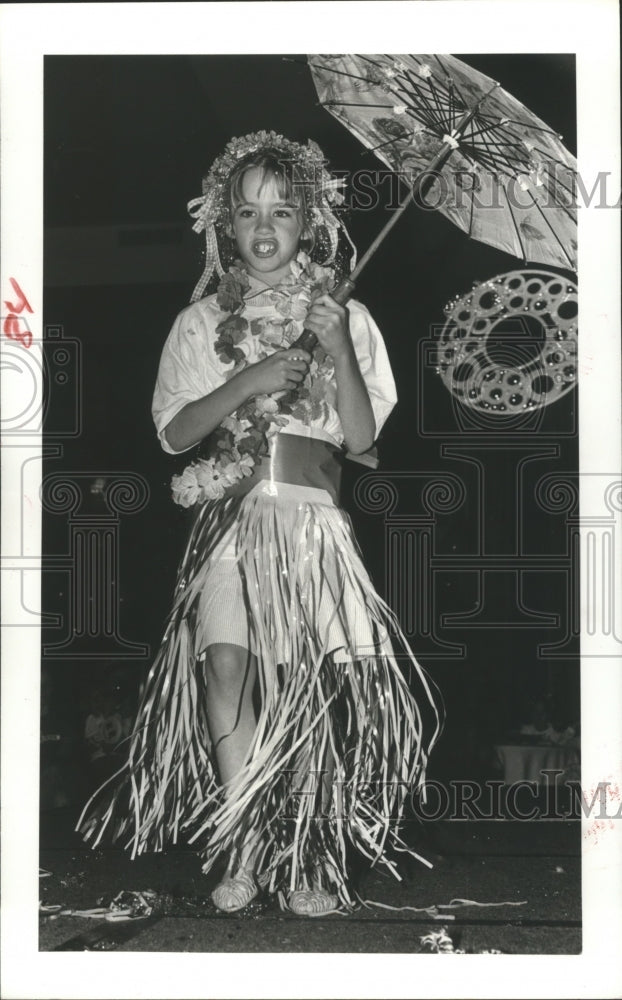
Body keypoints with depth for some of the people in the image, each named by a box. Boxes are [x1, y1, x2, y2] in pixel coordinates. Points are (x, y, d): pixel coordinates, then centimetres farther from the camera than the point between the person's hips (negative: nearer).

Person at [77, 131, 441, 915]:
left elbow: (361, 436, 2)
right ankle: (248, 847, -12)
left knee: (315, 676, -15)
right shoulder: (202, 321, 12)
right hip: (230, 513, 0)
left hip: (314, 514, 0)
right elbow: (173, 432, 5)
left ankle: (300, 849, -1)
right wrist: (247, 383, -8)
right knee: (224, 656, -22)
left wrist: (337, 346, -9)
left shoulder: (345, 317, 10)